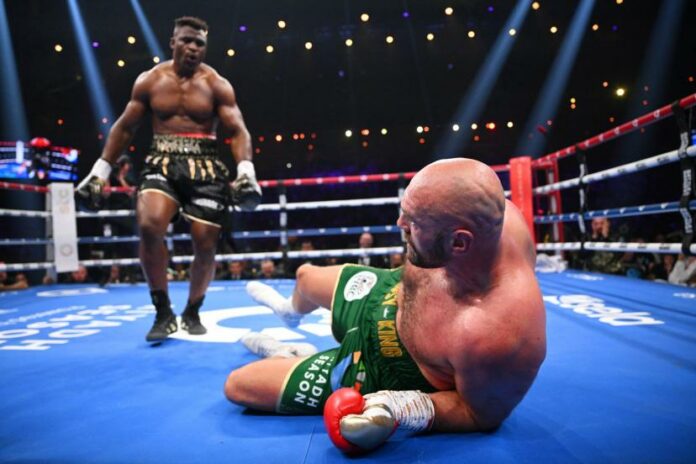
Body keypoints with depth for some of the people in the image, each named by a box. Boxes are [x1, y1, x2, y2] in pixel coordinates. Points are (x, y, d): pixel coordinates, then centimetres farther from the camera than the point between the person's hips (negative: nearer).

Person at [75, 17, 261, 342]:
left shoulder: (217, 85, 2)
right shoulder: (149, 81, 7)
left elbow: (238, 131, -5)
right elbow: (124, 127, 13)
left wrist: (246, 172, -22)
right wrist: (100, 171, 10)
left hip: (205, 166, 0)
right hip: (162, 163, 0)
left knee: (205, 245, -1)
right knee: (149, 225, -26)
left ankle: (192, 313, 23)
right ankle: (163, 312, -10)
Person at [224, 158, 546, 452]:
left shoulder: (490, 338, -48)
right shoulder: (496, 215, -30)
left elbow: (482, 416, -27)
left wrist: (404, 407, -40)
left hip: (384, 371, -6)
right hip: (388, 294, 6)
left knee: (237, 384, 2)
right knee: (306, 275, 31)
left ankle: (286, 360, 41)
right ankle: (292, 310, 72)